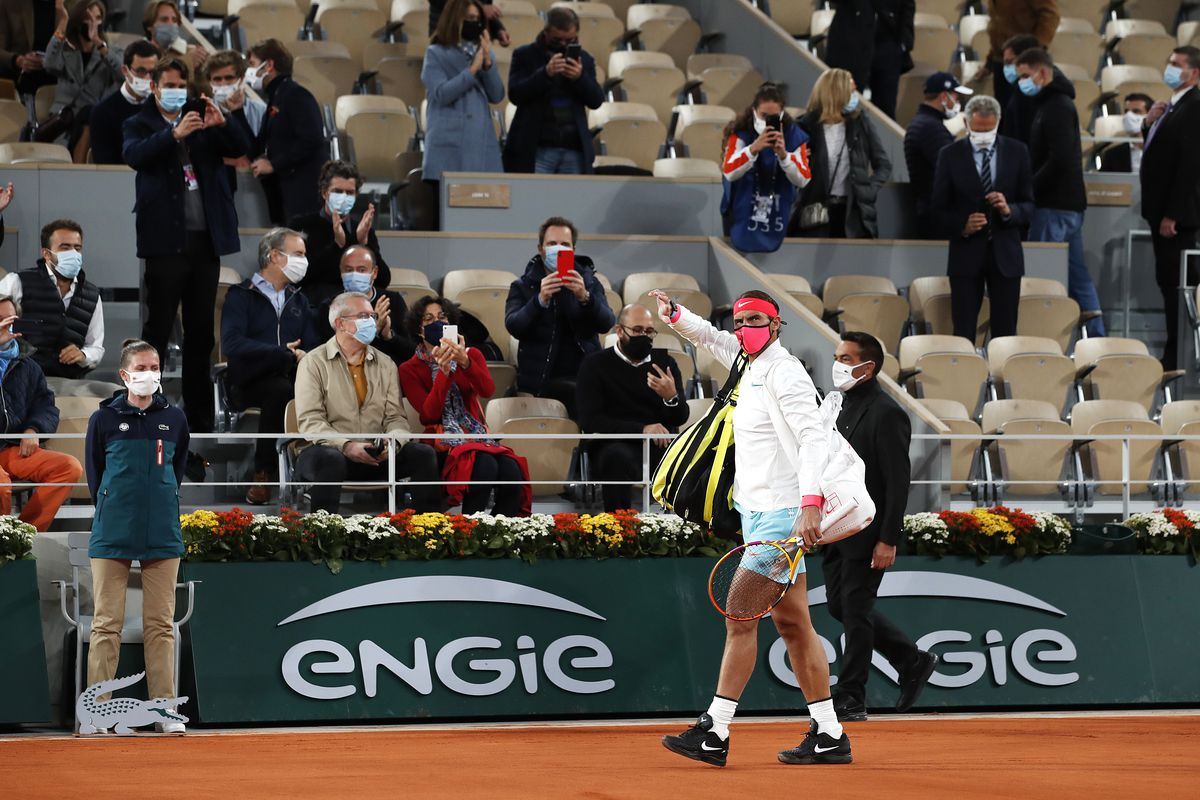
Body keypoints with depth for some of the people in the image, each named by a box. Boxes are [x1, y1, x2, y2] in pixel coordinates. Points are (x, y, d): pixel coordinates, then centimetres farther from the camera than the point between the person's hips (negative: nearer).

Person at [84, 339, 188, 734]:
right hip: (113, 536, -2)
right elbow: (94, 475, 10)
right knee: (107, 624, -2)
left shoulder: (174, 419, 8)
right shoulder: (104, 419, 2)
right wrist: (113, 511, 10)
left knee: (161, 624, 3)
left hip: (162, 534, 2)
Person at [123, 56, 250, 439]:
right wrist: (175, 134, -29)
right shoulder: (140, 124, 3)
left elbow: (240, 148, 5)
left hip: (206, 238, 5)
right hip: (166, 239, -5)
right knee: (157, 330, -3)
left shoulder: (202, 124, 14)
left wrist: (221, 124, -15)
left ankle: (199, 417, 15)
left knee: (201, 332, 9)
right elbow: (134, 155, -16)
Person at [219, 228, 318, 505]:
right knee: (281, 389, -38)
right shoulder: (241, 295, 5)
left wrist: (301, 356, -15)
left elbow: (312, 347, 11)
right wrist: (286, 354, -13)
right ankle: (263, 473, -28)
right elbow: (231, 343, -12)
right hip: (250, 382, -4)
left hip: (290, 377, 4)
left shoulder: (298, 300, 24)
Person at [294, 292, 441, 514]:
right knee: (329, 459, -39)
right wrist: (346, 445, -24)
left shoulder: (385, 365, 16)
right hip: (331, 449, -4)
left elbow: (396, 417, 10)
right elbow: (310, 421, -8)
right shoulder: (314, 363, 2)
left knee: (423, 453, -20)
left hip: (377, 456, 4)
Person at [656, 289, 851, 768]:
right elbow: (712, 339, 36)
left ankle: (715, 732, -10)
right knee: (792, 624, 8)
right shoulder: (751, 364, 15)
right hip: (760, 512, 10)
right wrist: (673, 314, 24)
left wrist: (810, 503, -32)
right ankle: (828, 735, 9)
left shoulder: (784, 372, -12)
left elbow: (813, 437, -22)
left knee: (741, 618, -10)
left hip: (779, 515, -10)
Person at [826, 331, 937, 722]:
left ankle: (850, 700, 3)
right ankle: (913, 662, 24)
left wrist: (887, 540, -21)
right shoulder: (845, 406, 14)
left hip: (868, 533, -9)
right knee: (840, 606, 12)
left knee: (855, 610, -4)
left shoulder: (887, 414, -14)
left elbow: (898, 482, -18)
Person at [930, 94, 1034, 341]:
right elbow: (940, 208, 2)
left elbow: (1029, 205, 5)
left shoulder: (1017, 152, 4)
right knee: (963, 333, -1)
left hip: (1005, 254, 1)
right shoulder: (950, 155, 1)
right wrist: (961, 226, -17)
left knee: (1005, 334, 2)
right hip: (966, 253, -1)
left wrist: (1009, 210, -17)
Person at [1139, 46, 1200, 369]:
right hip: (1162, 209, 10)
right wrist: (1150, 124, 0)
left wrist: (1172, 215, -23)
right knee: (1169, 281, 13)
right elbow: (1156, 151, 21)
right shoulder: (1173, 106, 16)